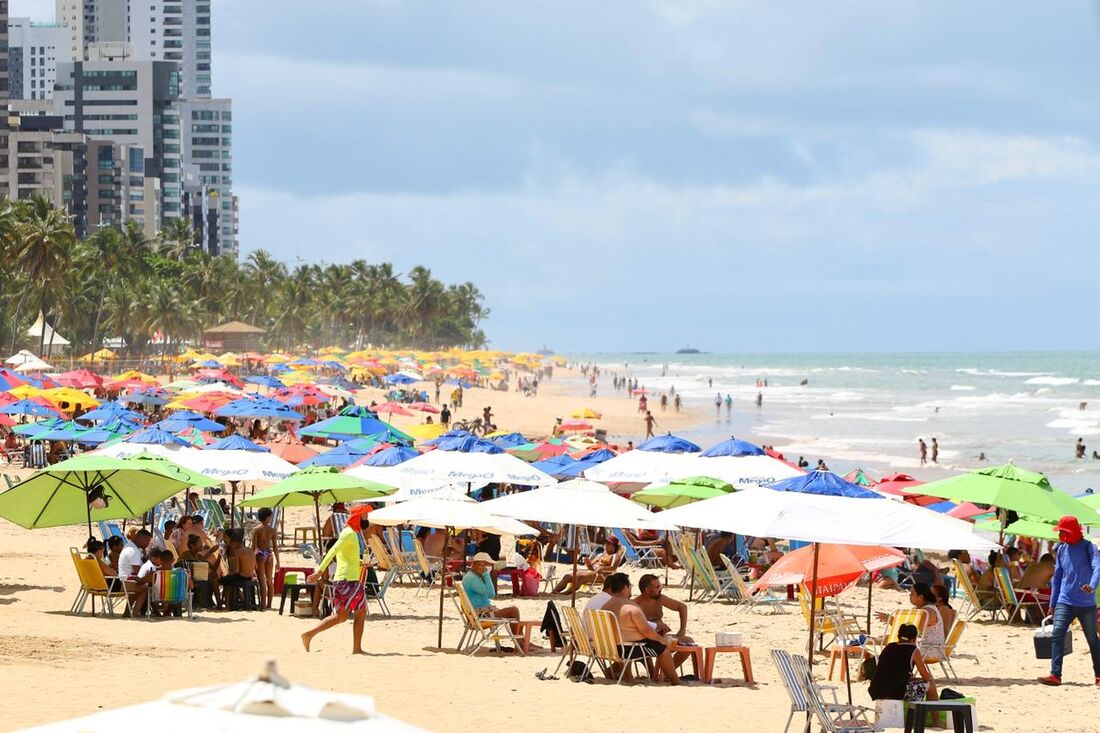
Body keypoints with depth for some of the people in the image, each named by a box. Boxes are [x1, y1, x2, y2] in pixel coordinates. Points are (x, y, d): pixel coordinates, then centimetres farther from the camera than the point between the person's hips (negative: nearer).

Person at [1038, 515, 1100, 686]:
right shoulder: (1061, 550, 10)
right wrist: (1052, 603, 17)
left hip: (1086, 603, -4)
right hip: (1065, 602, 4)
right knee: (1057, 634, -13)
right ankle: (1055, 675, -16)